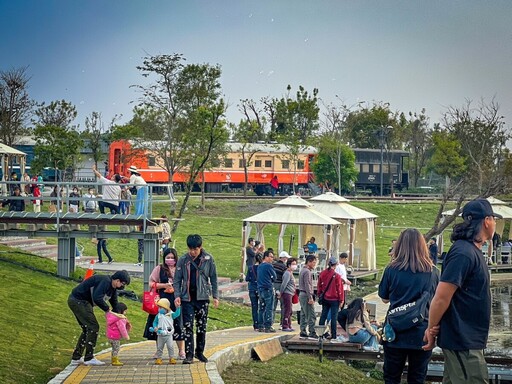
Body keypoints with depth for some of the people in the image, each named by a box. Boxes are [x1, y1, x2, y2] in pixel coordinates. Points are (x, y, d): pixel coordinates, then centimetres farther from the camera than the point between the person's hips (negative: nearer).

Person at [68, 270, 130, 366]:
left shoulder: (113, 289, 11)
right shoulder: (105, 281, -21)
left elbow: (115, 305, 17)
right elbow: (97, 298, -31)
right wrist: (107, 309, -18)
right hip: (78, 300, -11)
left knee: (87, 329, 15)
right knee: (93, 327, -10)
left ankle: (76, 358, 20)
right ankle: (89, 358, -6)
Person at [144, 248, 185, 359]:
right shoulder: (159, 269, 5)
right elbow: (151, 283, 4)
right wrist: (164, 285, -7)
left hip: (176, 300, 0)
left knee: (178, 325, -3)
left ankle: (181, 351, 5)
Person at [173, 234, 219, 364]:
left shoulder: (208, 259, -1)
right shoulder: (183, 260, -3)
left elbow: (213, 279, 5)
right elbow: (177, 279, 1)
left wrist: (215, 296, 3)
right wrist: (177, 295, -11)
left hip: (203, 297, 1)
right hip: (187, 298, -1)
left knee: (202, 326, 10)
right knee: (188, 327, -4)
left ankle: (200, 352, 22)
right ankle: (189, 354, -2)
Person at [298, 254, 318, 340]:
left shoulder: (303, 270, 18)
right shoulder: (307, 272, -14)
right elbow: (307, 285, -20)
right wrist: (310, 297, -21)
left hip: (302, 294, 10)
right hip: (306, 295, -10)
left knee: (304, 315, 11)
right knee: (311, 315, -10)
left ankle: (303, 333, 13)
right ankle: (312, 333, -11)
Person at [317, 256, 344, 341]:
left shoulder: (322, 274, 0)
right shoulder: (336, 276, -15)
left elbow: (319, 286, 9)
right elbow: (339, 289, -11)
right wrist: (341, 300, -3)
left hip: (325, 299, 5)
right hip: (334, 300, -5)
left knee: (323, 316, 13)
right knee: (333, 317, 1)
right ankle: (333, 335, 3)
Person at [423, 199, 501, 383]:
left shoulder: (472, 251, 13)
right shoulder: (463, 253, -20)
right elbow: (441, 298, -21)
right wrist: (431, 330, -10)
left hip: (468, 339, 10)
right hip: (463, 341, -10)